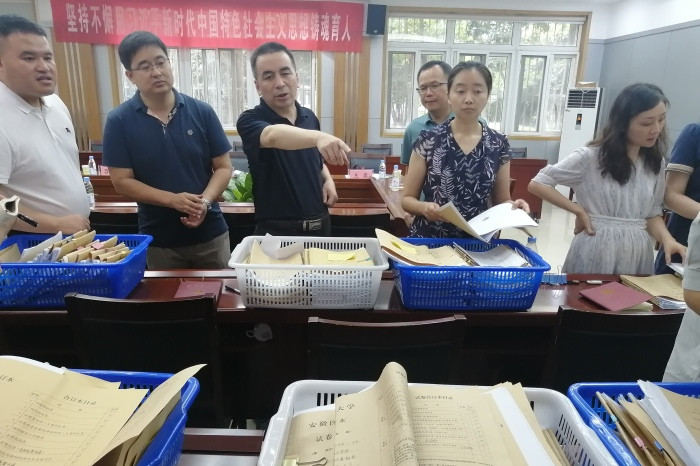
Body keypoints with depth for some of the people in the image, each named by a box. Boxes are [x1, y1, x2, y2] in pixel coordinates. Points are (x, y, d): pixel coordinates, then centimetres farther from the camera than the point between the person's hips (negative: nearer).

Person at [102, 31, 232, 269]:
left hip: (210, 234, 1)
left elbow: (223, 167, -2)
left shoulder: (202, 112, -3)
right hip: (158, 240, 0)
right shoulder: (119, 120, -6)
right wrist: (172, 199, -20)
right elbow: (122, 181, -7)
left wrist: (205, 202, -19)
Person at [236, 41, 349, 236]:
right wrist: (318, 137, -53)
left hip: (320, 225, 6)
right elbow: (274, 136, -35)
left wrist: (328, 180, -3)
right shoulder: (250, 120, -13)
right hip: (277, 232, -5)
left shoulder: (310, 117, 5)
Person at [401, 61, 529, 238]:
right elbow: (407, 199, 0)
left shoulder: (499, 144, 2)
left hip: (476, 241, 4)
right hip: (428, 239, -3)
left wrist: (512, 206, -10)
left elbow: (501, 200, 10)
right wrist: (424, 207, -20)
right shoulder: (428, 140, -4)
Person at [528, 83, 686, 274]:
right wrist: (579, 211, -10)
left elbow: (653, 213, 11)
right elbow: (537, 184, -10)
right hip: (596, 250, -4)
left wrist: (667, 239, -9)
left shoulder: (655, 162, 6)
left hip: (637, 252, 5)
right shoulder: (591, 156, -9)